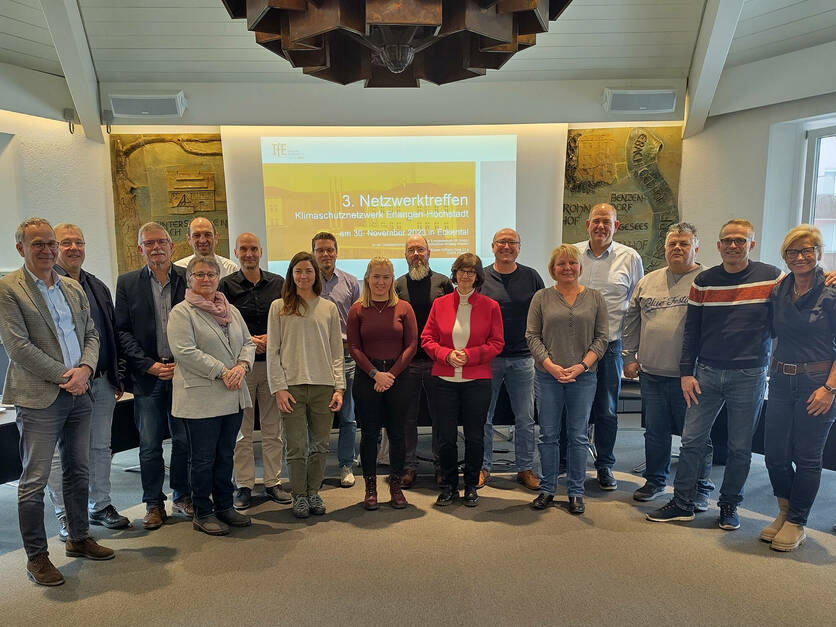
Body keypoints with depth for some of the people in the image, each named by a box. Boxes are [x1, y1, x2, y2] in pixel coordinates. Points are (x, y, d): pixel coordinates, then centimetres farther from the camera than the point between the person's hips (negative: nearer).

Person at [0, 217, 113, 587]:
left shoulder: (73, 288, 13)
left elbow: (91, 334, 12)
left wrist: (84, 369, -7)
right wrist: (65, 376, -14)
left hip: (79, 392, 6)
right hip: (39, 397, -6)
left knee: (78, 471, 15)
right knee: (34, 480, 1)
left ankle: (79, 539, 30)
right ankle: (36, 557, 15)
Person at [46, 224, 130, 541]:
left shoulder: (98, 287, 14)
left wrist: (119, 376, 12)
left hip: (102, 381, 6)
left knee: (101, 447, 14)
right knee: (62, 453, 4)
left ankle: (101, 507, 27)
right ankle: (65, 516, 17)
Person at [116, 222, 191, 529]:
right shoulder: (128, 283, 5)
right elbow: (123, 331, 2)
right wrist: (149, 365, -9)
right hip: (147, 376, 0)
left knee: (184, 441, 9)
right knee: (149, 445, 7)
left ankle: (183, 496, 26)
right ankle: (153, 504, 21)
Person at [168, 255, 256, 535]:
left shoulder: (231, 310, 15)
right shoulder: (181, 312, -5)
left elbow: (248, 343, 13)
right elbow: (184, 351, -16)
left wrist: (241, 366, -7)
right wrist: (222, 372, -17)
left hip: (232, 396, 6)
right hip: (201, 398, -6)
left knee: (226, 455, 15)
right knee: (204, 458, 3)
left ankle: (224, 507, 27)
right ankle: (202, 514, 18)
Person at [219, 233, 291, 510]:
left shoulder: (277, 283, 8)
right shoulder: (227, 285, 2)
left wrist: (271, 339, -8)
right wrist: (248, 341, -13)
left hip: (272, 362, 2)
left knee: (273, 428, 7)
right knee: (241, 430, 4)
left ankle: (273, 482, 18)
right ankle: (244, 485, 15)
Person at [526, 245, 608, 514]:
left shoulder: (595, 298, 5)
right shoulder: (541, 297, 4)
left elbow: (601, 338, 2)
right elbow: (532, 336, 0)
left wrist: (581, 366, -11)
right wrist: (551, 366, -11)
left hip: (583, 377, 0)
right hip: (548, 377, 0)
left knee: (578, 436, 6)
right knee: (548, 434, 6)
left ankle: (576, 492, 19)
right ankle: (547, 489, 20)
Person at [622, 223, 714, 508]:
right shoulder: (648, 281, 11)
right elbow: (632, 321, 15)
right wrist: (630, 357, 11)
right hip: (651, 372, 4)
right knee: (655, 432, 15)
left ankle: (700, 489, 23)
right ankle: (655, 481, 31)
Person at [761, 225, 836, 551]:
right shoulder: (779, 292, 7)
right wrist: (775, 368, 8)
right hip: (781, 381, 5)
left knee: (807, 457, 4)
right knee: (774, 453, 8)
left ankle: (796, 523, 20)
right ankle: (785, 512, 30)